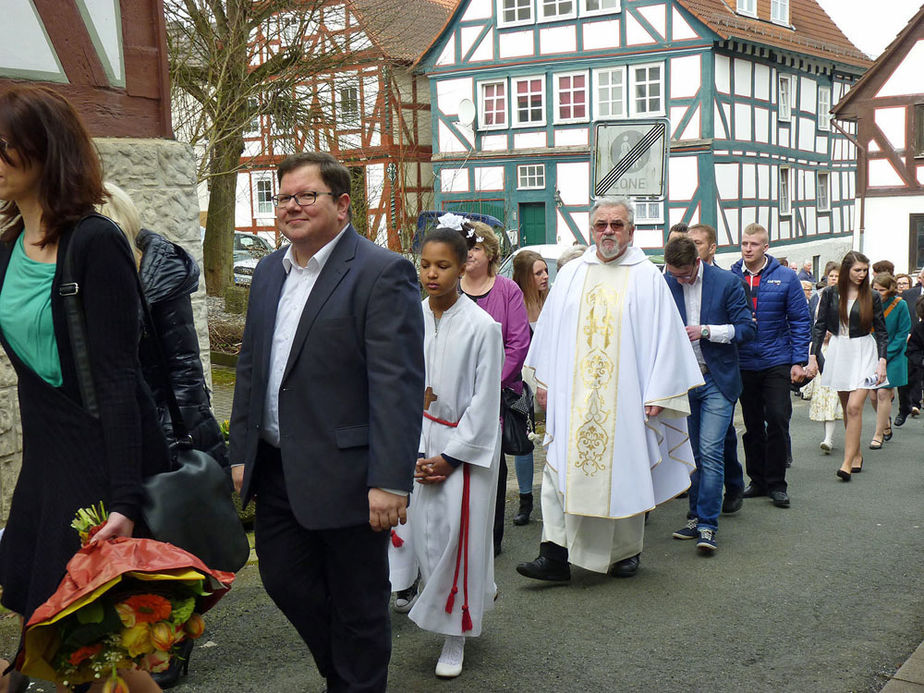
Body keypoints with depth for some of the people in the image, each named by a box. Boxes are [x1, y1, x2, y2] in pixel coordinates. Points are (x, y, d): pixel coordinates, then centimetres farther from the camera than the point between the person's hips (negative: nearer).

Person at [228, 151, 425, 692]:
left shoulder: (382, 272, -13)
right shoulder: (269, 271, 11)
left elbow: (399, 385, -19)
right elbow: (250, 367, 16)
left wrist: (390, 483, -23)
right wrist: (242, 454, 13)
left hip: (345, 476, -7)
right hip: (277, 470, 8)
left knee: (358, 606, 8)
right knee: (284, 579, 18)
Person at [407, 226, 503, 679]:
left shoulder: (482, 326, -14)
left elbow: (485, 401, -11)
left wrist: (450, 457, -11)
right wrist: (416, 452, -3)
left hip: (469, 442, -4)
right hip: (425, 440, 4)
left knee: (457, 531, -3)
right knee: (425, 530, 6)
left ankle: (455, 636, 14)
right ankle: (474, 598, 34)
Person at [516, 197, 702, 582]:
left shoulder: (647, 277, 1)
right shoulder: (571, 275, 10)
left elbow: (664, 336, -3)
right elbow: (549, 329, 13)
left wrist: (658, 394, -7)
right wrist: (544, 381, 9)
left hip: (623, 397, -2)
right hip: (572, 398, 2)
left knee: (624, 472, 7)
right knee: (563, 472, -3)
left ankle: (626, 551, 23)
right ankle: (556, 556, -1)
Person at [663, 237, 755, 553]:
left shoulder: (727, 282, -6)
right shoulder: (666, 283, 2)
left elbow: (748, 328, -5)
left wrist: (706, 331, -15)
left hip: (717, 380, -3)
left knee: (710, 452, -10)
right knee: (690, 453, 9)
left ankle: (707, 525, -4)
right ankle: (696, 516, 21)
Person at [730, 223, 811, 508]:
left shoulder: (785, 277, -1)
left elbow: (799, 321, 0)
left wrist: (799, 361, -5)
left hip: (776, 361, -2)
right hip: (743, 364, 2)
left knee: (777, 420, -6)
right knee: (752, 425, 10)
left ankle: (776, 484, 5)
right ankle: (757, 480, 22)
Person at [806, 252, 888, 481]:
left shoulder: (872, 297, 0)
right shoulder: (830, 294, 2)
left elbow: (882, 331, 4)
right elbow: (819, 325, 4)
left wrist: (882, 361, -5)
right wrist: (813, 356, -3)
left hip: (864, 353, -2)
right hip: (838, 352, 2)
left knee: (854, 407, -13)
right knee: (847, 408, 9)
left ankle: (848, 462, -12)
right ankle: (856, 455, 24)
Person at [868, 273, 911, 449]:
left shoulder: (900, 305, -8)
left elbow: (903, 334, -6)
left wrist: (885, 355, -13)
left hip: (892, 356, -3)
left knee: (883, 393, -9)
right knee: (873, 395, 2)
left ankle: (878, 435, 2)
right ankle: (886, 422, 32)